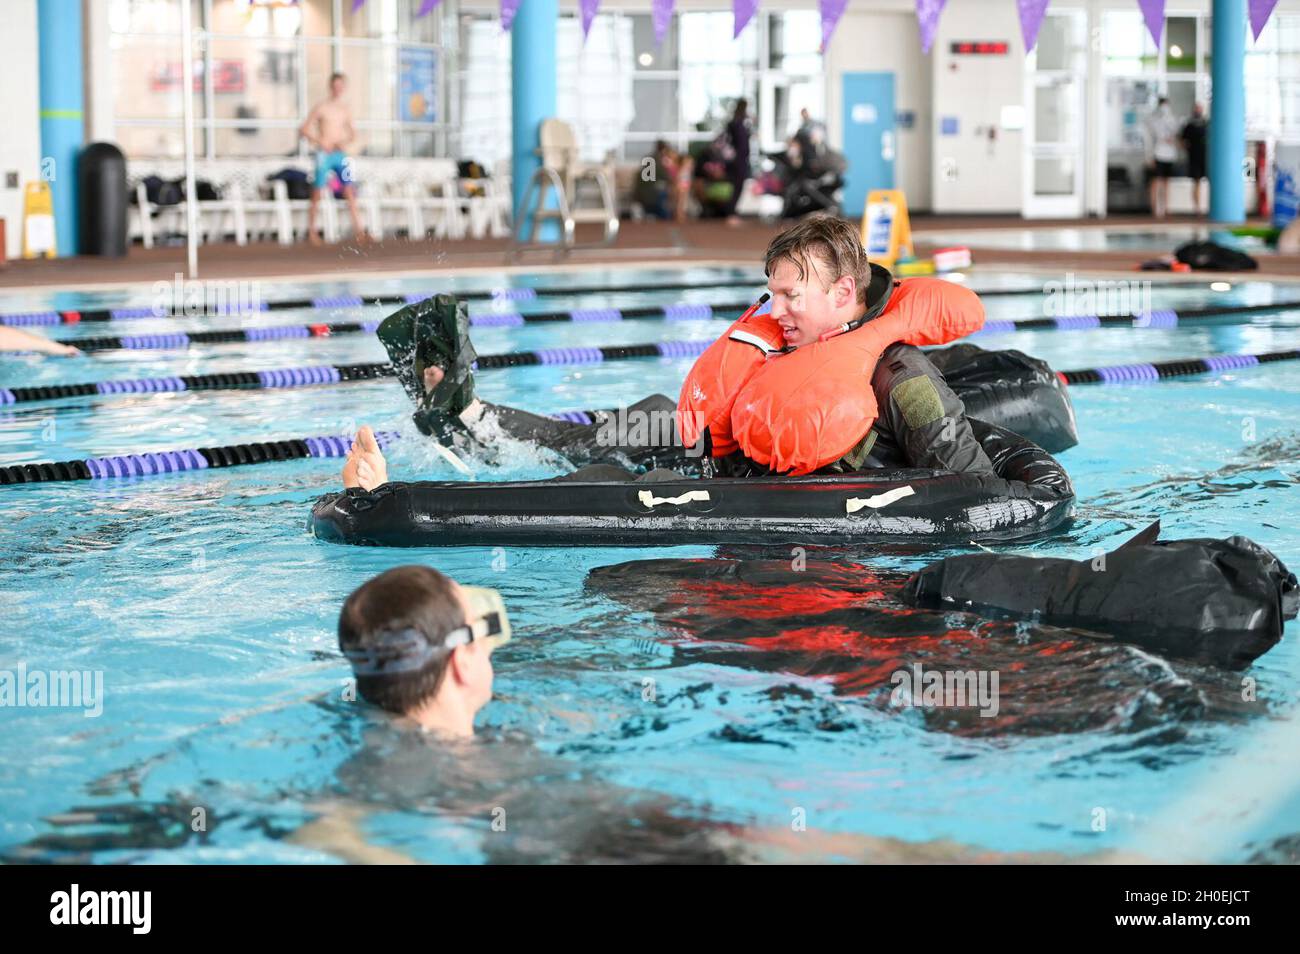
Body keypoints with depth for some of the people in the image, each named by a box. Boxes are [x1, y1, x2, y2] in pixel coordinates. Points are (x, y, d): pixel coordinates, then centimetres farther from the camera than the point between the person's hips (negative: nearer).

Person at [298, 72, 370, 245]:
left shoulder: (346, 109, 11)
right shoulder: (320, 107, -2)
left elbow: (352, 132, 21)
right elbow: (303, 129, -2)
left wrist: (346, 141, -1)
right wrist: (318, 141, -16)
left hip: (340, 154, 4)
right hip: (324, 154, -4)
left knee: (350, 191, -5)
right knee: (317, 194, -1)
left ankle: (359, 231, -8)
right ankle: (311, 230, 8)